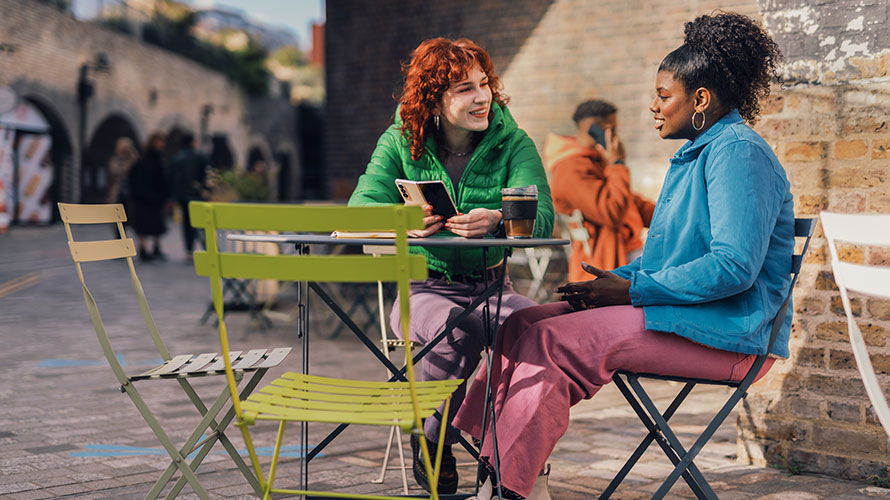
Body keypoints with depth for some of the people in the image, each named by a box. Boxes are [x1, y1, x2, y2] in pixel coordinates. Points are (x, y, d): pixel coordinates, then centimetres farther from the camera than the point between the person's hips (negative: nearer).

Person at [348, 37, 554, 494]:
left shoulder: (512, 143, -1)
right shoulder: (401, 143, 0)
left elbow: (541, 217, -16)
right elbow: (361, 208, -14)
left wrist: (497, 220, -40)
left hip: (491, 287, 1)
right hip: (423, 288, -1)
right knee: (458, 330, -35)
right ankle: (429, 443, -9)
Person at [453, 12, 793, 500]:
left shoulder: (739, 153, -13)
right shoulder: (695, 154, 20)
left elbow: (734, 267, -23)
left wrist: (632, 288, -16)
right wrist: (615, 279, 5)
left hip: (722, 332, -10)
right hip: (683, 315, 10)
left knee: (555, 340, -22)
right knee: (524, 324, -3)